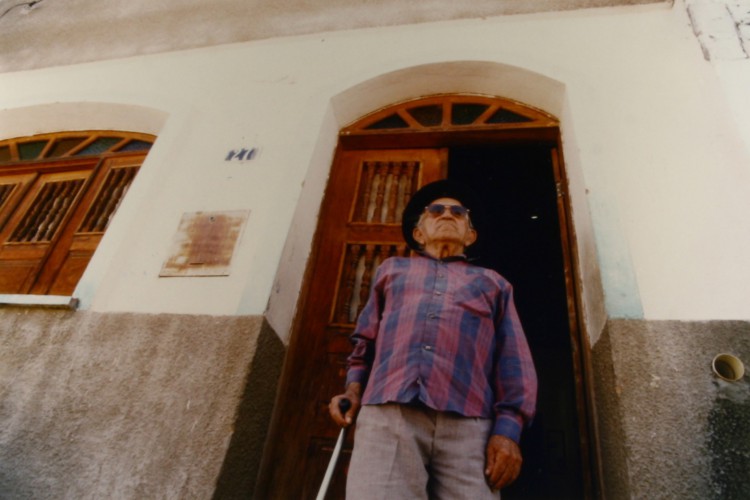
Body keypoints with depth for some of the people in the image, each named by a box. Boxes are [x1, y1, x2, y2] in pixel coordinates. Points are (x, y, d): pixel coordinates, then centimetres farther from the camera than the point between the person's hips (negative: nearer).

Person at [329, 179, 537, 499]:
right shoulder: (392, 269, 29)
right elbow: (365, 342, 27)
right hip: (386, 416, 0)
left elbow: (514, 363, 14)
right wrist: (354, 389, 9)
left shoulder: (492, 283, 25)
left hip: (467, 424, 1)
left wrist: (508, 429, -1)